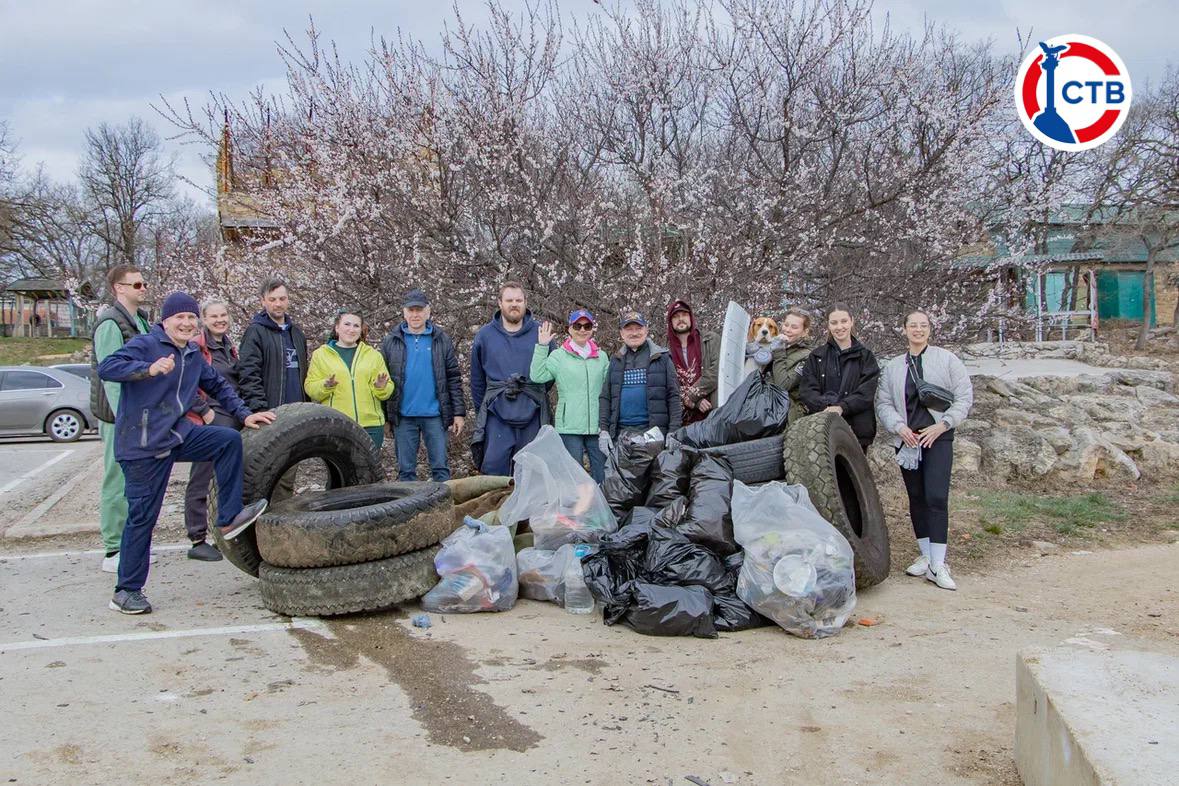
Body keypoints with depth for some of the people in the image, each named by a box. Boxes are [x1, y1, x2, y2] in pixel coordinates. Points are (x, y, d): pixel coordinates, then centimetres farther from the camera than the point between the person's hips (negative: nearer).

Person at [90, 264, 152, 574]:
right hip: (120, 418, -9)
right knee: (118, 484, -3)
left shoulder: (140, 320, 14)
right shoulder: (111, 324, -14)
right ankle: (113, 552, 3)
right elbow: (110, 376, -20)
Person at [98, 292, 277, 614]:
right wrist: (149, 369, -38)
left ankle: (229, 518, 1)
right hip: (142, 445, -7)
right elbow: (106, 367, -25)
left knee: (229, 440, -6)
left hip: (178, 434, 7)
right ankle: (126, 591, 12)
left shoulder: (193, 354, 12)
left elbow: (217, 385, 25)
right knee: (142, 516, -2)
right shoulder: (144, 345, -11)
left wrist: (244, 414, 18)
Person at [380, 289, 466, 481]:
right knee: (406, 470, 7)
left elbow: (454, 379, 5)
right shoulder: (391, 342, 6)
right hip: (403, 417, 1)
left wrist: (459, 413, 0)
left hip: (434, 415, -1)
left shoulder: (442, 340, 6)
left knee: (440, 466, 2)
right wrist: (383, 416, 1)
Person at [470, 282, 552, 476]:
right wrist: (481, 409, 13)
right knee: (494, 466, -6)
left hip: (532, 416, 0)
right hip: (497, 414, 0)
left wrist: (538, 396, 11)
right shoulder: (485, 335, 8)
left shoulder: (540, 332, 5)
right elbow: (477, 379, 14)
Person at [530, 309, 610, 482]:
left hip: (597, 427, 3)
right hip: (570, 427, -3)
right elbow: (537, 376, -10)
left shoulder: (602, 357, 12)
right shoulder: (558, 356, 2)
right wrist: (542, 347, -13)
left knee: (602, 475, 6)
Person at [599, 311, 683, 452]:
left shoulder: (662, 357, 6)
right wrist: (603, 430, 2)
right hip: (620, 432, 3)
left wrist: (674, 432, -8)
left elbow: (673, 396, 1)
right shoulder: (616, 360, 15)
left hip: (654, 432, -3)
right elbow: (605, 398, 13)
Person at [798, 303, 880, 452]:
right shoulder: (816, 356, 13)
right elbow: (806, 390, 1)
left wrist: (841, 407, -20)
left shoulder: (865, 356, 9)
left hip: (857, 429, 0)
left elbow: (866, 392, -4)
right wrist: (826, 407, -18)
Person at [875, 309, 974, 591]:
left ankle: (938, 564, -13)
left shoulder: (946, 359, 3)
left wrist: (941, 425, -9)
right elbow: (883, 402, 8)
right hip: (907, 439, 4)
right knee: (916, 499, 8)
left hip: (938, 438, -4)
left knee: (936, 497, -13)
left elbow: (964, 396, 0)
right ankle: (926, 556, 18)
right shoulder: (893, 366, 12)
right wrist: (899, 427, -8)